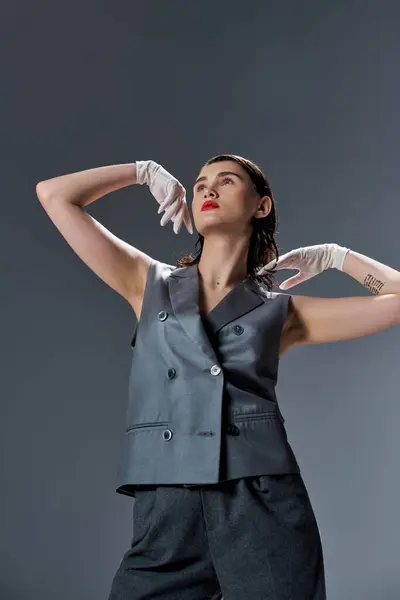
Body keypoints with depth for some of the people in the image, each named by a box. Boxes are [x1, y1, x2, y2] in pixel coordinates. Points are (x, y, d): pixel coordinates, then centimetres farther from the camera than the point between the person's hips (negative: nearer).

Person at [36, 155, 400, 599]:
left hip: (264, 509, 0)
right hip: (166, 514, 1)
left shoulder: (283, 313, 11)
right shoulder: (148, 285, 14)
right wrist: (144, 171, 19)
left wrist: (334, 256, 16)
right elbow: (54, 195, 12)